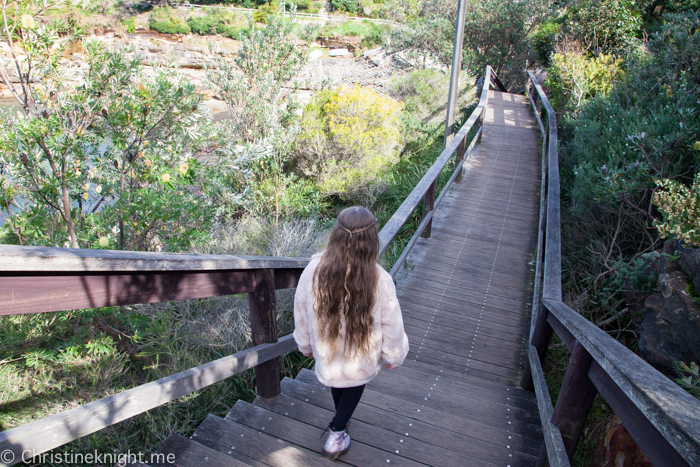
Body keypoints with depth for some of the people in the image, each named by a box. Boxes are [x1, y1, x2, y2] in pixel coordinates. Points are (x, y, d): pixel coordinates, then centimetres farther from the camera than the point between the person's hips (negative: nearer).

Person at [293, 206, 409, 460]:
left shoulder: (313, 270, -25)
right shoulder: (380, 281, -32)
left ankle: (339, 418, 59)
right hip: (362, 358, -2)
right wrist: (393, 357, 3)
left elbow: (301, 314, -9)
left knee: (336, 380, 33)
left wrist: (306, 345, 11)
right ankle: (336, 435, 33)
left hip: (326, 353, 2)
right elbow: (392, 326, -17)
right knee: (356, 384, 31)